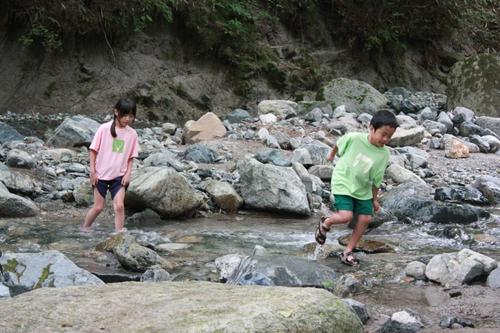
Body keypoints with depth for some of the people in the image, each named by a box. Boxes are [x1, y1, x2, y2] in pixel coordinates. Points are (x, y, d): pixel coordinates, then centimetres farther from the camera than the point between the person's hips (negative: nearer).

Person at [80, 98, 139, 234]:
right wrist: (92, 171, -6)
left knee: (119, 205, -11)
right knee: (99, 207, 6)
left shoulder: (132, 134, -1)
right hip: (101, 175, -2)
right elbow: (93, 150, -4)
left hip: (119, 176, 2)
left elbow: (131, 157, 7)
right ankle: (85, 228, 27)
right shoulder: (104, 129, -10)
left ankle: (119, 232, -3)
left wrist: (128, 174, -3)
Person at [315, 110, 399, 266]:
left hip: (363, 190, 5)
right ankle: (325, 224, 14)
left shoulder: (383, 154, -10)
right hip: (343, 184, -4)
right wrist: (332, 154, 21)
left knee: (365, 219, -1)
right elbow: (339, 145, 3)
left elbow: (376, 179, 2)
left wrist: (374, 199, 8)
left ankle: (348, 252, 13)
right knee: (346, 216, -20)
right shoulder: (354, 138, -20)